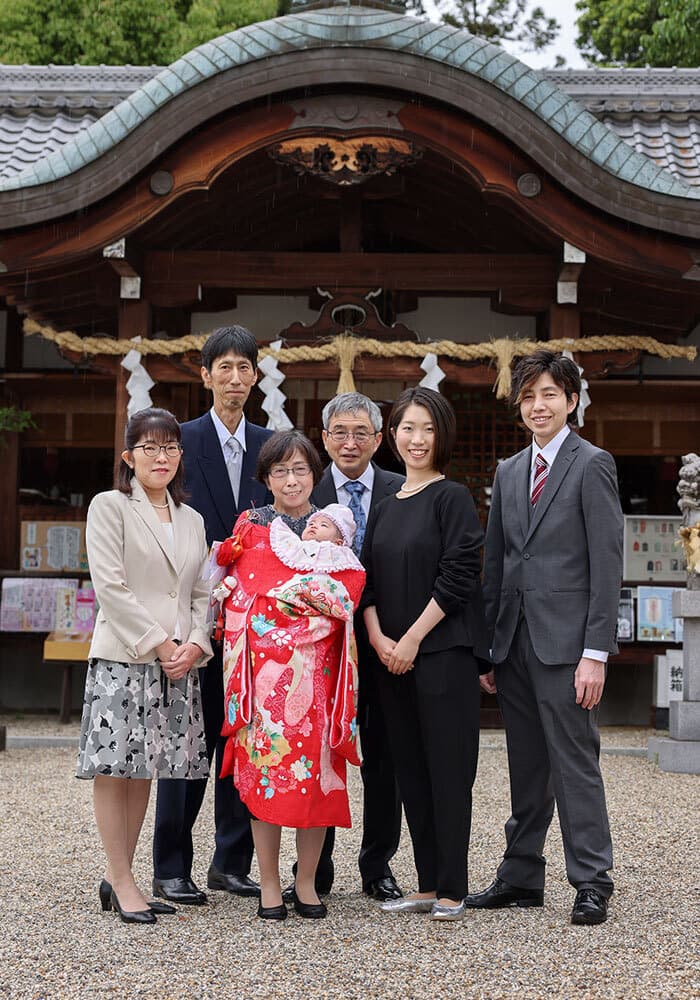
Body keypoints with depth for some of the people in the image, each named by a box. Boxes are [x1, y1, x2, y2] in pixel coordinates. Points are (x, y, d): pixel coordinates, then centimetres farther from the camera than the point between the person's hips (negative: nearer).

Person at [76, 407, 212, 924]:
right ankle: (123, 883, 2)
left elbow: (201, 593, 14)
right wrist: (158, 643, -13)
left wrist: (195, 644, -4)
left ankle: (118, 877, 15)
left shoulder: (191, 519, 17)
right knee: (114, 769, -4)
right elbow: (111, 586, -10)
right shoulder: (110, 507, -1)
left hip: (179, 662, 5)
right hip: (123, 658, -5)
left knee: (145, 770, 8)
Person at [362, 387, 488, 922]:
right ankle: (428, 887, 17)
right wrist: (379, 639, -4)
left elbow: (458, 576, -13)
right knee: (411, 771, 9)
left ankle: (452, 890, 4)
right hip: (393, 655, 7)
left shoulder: (452, 497, -6)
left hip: (444, 651, -7)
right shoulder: (385, 507, 13)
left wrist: (412, 639, -13)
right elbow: (369, 580, 11)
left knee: (448, 768, -3)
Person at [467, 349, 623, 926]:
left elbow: (607, 563, -10)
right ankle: (521, 877, 20)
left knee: (575, 761, -4)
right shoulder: (509, 472, 16)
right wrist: (487, 647, 11)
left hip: (565, 640, -6)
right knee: (527, 766, 12)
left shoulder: (592, 465, -5)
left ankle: (592, 883, 4)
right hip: (515, 641, 6)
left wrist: (595, 652, -15)